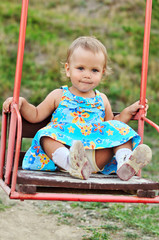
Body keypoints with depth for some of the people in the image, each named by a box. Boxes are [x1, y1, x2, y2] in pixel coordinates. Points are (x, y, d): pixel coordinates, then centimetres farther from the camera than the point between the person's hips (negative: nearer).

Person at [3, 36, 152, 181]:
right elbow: (35, 116, 16)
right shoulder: (58, 96, 14)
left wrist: (128, 112, 16)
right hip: (63, 149, -2)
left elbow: (112, 122, 29)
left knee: (119, 131, -15)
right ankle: (71, 164, -57)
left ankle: (124, 164, -41)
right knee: (47, 135, -31)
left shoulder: (101, 100, 21)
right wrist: (21, 103, -1)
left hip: (97, 154, 2)